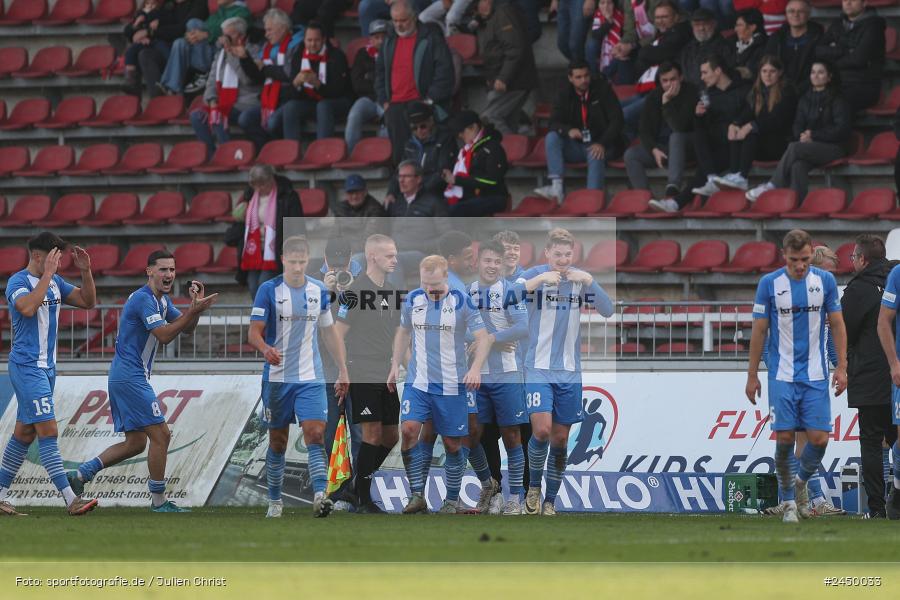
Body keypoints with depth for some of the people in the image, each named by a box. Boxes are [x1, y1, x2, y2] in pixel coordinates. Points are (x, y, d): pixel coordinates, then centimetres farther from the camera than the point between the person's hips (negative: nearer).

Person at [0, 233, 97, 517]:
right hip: (26, 367, -9)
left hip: (46, 366, 9)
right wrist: (47, 275, -27)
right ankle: (71, 500, -19)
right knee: (48, 430, -13)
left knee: (24, 433, 12)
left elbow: (88, 301, 14)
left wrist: (85, 271, 0)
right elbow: (28, 307, -32)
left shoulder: (55, 282, 12)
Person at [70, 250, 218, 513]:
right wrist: (194, 310, -26)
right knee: (160, 435, -7)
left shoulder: (162, 300, 15)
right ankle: (158, 501, -1)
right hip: (131, 377, -10)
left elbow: (187, 328, 15)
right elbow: (165, 335, -23)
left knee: (135, 442, 12)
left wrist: (196, 305, -2)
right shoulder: (144, 299, -16)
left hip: (123, 377, 10)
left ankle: (80, 474, 10)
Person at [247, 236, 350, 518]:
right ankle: (275, 501, 19)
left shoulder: (319, 291, 7)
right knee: (277, 441, 6)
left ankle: (320, 495, -25)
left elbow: (330, 333, 16)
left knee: (315, 434, -15)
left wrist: (343, 371, 14)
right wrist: (266, 349, -30)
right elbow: (254, 332, -8)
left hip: (311, 378, 1)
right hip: (277, 378, -1)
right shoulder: (269, 290, -4)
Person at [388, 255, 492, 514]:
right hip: (417, 382, 2)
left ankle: (451, 500, 18)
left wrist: (476, 368, -25)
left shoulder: (462, 302, -9)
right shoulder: (413, 299, 3)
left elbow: (483, 337, -10)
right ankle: (417, 495, -12)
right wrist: (395, 365, 12)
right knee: (408, 430, -17)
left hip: (451, 384, -2)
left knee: (452, 443, 2)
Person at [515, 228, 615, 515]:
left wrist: (589, 281, -20)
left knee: (560, 439, 5)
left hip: (569, 371, 3)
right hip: (538, 369, -3)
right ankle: (534, 486, 6)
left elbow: (607, 310, -7)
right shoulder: (534, 275, -5)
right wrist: (540, 279, -28)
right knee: (542, 429, -18)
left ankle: (550, 501, 17)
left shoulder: (580, 279, 3)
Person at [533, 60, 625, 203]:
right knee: (552, 138, -22)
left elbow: (617, 120, -9)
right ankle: (557, 187, -34)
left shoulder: (602, 88, -4)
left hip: (601, 145, -4)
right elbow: (554, 123, -1)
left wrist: (602, 144, -23)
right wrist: (568, 130, -26)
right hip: (577, 146, 4)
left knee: (595, 156, -37)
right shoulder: (565, 94, 5)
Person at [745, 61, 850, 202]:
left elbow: (841, 129, -5)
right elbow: (797, 125, 14)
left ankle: (771, 187, -31)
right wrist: (803, 136, -11)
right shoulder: (805, 100, 21)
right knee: (798, 165, -34)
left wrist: (813, 136, -12)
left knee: (794, 148, -32)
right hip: (809, 146, 4)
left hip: (832, 148, -4)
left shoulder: (837, 100, 4)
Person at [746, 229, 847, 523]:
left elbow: (837, 325, 8)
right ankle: (789, 501, 9)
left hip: (816, 375, 1)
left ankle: (801, 481, 25)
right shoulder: (769, 284, -3)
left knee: (819, 438, -5)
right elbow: (759, 331, 3)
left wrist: (841, 367, 1)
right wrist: (752, 375, 3)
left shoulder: (825, 280, 1)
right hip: (782, 375, -1)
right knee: (784, 438, -8)